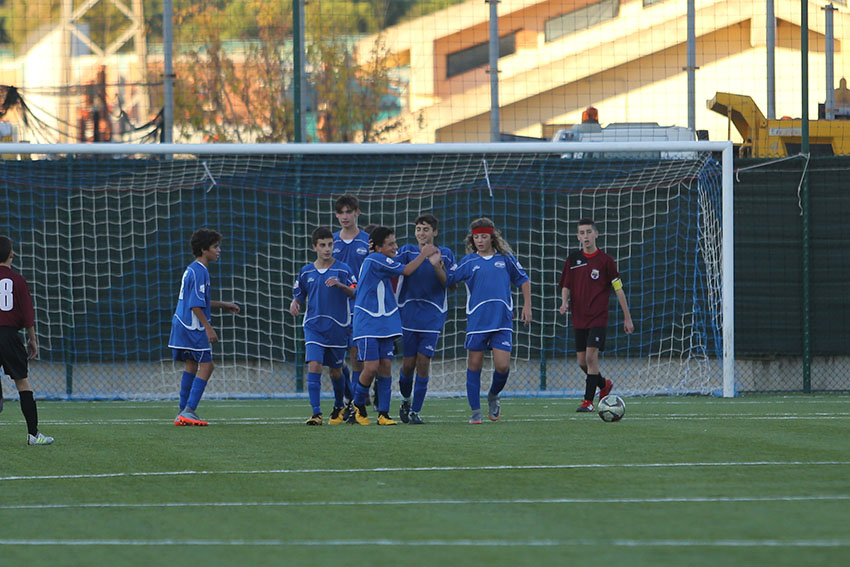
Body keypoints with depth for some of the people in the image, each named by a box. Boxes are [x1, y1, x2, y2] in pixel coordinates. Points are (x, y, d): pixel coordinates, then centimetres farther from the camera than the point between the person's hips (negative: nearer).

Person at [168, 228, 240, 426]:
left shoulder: (192, 269, 16)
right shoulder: (199, 272, -16)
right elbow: (195, 306, -21)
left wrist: (223, 305, 26)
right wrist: (208, 328, -19)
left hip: (182, 326, 10)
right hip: (193, 328, -10)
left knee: (191, 366, 12)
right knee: (206, 366, -7)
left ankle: (184, 413, 13)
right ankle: (189, 411, -11)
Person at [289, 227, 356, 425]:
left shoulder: (342, 269, -2)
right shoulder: (306, 272, 7)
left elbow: (354, 293, -8)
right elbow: (299, 295, 16)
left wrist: (339, 285, -27)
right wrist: (295, 303, -6)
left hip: (337, 327, -1)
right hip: (313, 326, 1)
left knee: (335, 372, 10)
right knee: (314, 366, -15)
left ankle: (339, 407, 35)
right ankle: (316, 413, -17)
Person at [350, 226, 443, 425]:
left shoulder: (382, 261, 13)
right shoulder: (375, 259, -14)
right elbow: (406, 270, -13)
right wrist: (424, 254, 0)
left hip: (385, 323, 8)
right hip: (367, 324, -8)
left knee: (386, 366, 1)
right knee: (371, 367, -11)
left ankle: (383, 414, 3)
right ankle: (358, 405, 12)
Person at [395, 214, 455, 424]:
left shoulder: (445, 254, 6)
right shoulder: (407, 251, 5)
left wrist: (439, 267, -12)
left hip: (432, 317, 0)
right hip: (408, 314, 0)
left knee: (423, 362, -7)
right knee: (408, 363, 0)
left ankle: (415, 411, 0)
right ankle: (405, 400, 27)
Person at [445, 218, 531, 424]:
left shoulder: (505, 258, 6)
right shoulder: (468, 262, 5)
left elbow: (523, 280, 16)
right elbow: (446, 280, 5)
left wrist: (527, 306, 11)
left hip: (502, 322, 0)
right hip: (477, 321, 0)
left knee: (502, 366, -8)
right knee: (474, 365, 0)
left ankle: (493, 397, 23)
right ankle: (475, 411, 10)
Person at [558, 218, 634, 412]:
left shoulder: (605, 260, -4)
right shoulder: (573, 260, 6)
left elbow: (618, 289, 0)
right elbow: (566, 286, 15)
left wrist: (627, 317, 1)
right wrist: (564, 302, -7)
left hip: (598, 317, -5)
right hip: (579, 318, 5)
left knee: (591, 355, -16)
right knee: (582, 361, 7)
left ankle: (588, 401, -11)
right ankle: (604, 385, 35)